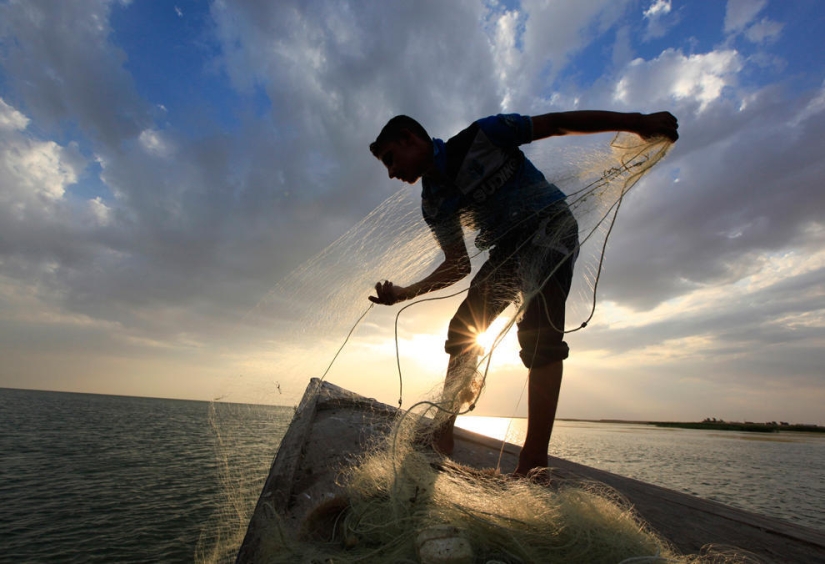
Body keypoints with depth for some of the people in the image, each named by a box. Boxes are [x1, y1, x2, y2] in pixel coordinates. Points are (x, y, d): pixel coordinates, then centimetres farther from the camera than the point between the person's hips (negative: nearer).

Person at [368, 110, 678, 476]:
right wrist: (406, 293, -6)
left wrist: (636, 122, -13)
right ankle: (441, 438, 7)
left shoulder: (480, 136, -11)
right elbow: (458, 266, 6)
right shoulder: (433, 204, 5)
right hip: (508, 250, 7)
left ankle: (533, 463, -23)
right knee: (463, 332, -2)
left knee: (538, 334, -25)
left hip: (550, 226, -6)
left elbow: (555, 123, -8)